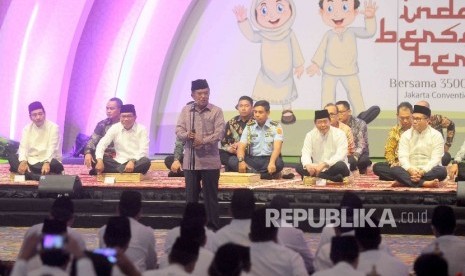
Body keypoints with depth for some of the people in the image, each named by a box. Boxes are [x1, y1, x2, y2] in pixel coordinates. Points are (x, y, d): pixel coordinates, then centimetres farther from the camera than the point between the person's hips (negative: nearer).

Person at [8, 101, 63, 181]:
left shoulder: (53, 127, -5)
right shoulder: (27, 128, 7)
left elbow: (52, 148, -18)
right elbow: (23, 147, -6)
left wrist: (47, 163, -39)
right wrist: (23, 161, -29)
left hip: (47, 161, -4)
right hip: (31, 161, 4)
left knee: (57, 165, -36)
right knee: (12, 158, -23)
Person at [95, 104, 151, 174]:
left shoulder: (141, 129, -1)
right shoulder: (115, 128, 4)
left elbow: (143, 151, -11)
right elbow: (102, 144, -4)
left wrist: (132, 161, -30)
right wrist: (99, 160, -24)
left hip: (136, 163, -2)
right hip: (119, 162, 2)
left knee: (146, 161, -37)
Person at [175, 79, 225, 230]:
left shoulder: (216, 111, 0)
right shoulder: (186, 111, 9)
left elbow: (219, 133, -9)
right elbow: (179, 130, 4)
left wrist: (203, 141, -23)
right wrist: (187, 135, -18)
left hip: (210, 160, -3)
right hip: (190, 160, 3)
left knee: (211, 196, 1)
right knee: (191, 196, 7)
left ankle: (213, 228, 6)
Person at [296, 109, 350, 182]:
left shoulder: (339, 134, -9)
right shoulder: (310, 135, 1)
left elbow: (340, 155, -22)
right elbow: (306, 154, -11)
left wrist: (324, 164, -39)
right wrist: (308, 165, -36)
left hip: (334, 170, -4)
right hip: (317, 168, 4)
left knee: (340, 166, -36)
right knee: (299, 167, -25)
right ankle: (333, 179, -31)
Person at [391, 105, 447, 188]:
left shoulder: (436, 135, 1)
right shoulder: (406, 135, 7)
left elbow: (435, 159, -8)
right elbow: (403, 157, -4)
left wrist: (423, 171, -25)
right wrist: (410, 170, -25)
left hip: (428, 171, -1)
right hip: (410, 171, 1)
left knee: (442, 171, -33)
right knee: (394, 170, -28)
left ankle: (405, 181, -36)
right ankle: (424, 183, -41)